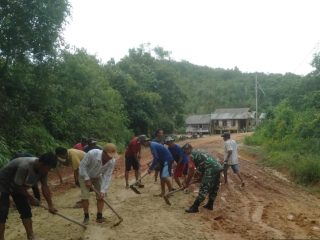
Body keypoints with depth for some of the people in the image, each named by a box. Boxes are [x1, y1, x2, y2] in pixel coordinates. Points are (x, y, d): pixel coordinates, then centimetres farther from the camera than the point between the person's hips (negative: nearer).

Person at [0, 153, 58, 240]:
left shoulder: (43, 169, -16)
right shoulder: (25, 166, -39)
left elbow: (45, 187, -12)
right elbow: (19, 186, -28)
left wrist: (50, 205, -16)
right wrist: (31, 198, -15)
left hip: (17, 186, 8)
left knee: (26, 210, 4)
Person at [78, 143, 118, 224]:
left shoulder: (112, 161, -27)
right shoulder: (92, 154, -39)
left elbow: (107, 176, -23)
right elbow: (82, 165, -25)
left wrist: (103, 190, -28)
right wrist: (87, 179, -24)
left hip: (97, 177, 4)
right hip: (85, 176, -3)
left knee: (101, 196, -2)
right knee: (85, 197, -10)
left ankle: (99, 217, 10)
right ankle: (86, 217, 8)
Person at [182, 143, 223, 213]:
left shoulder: (192, 154, 1)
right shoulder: (198, 152, 28)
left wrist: (187, 183, 8)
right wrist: (201, 177, 37)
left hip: (211, 169, -9)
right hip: (218, 167, 9)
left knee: (203, 189, -6)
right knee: (214, 188, 18)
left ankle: (195, 207, -2)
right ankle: (210, 205, 29)